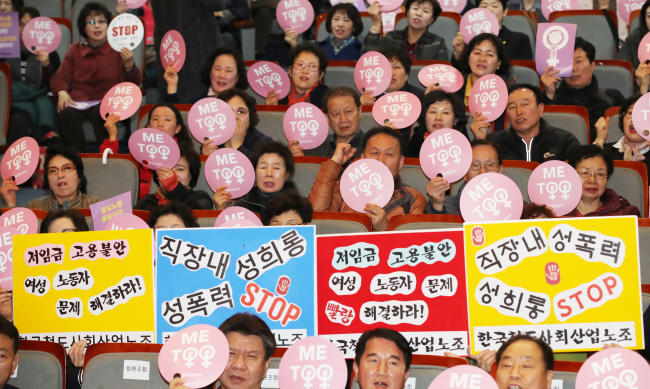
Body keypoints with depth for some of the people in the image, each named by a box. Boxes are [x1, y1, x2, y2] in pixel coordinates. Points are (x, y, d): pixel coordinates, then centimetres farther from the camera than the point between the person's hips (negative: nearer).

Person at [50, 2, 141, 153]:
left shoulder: (117, 49, 11)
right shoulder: (75, 50, 18)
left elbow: (134, 84, 6)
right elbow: (60, 78, 15)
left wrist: (128, 64, -15)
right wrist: (62, 92, -8)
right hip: (79, 102, 2)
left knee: (100, 112, -37)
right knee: (66, 114, -32)